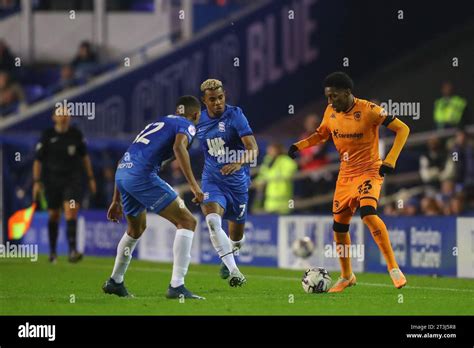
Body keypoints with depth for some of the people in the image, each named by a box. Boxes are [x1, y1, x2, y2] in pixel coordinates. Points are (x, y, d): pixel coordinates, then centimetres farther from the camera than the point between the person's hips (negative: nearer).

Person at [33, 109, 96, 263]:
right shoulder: (47, 136, -3)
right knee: (53, 216, 8)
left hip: (73, 179, 0)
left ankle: (72, 251, -24)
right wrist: (37, 181, -6)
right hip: (52, 180, 0)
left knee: (71, 212, -17)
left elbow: (85, 156, 14)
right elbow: (38, 160, 1)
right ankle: (52, 251, 27)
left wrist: (91, 178, 13)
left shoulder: (76, 134, 3)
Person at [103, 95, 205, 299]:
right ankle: (177, 286, -14)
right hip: (142, 175, -8)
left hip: (121, 173, 8)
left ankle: (115, 282, 43)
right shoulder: (186, 125, 9)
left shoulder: (157, 123, 32)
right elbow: (178, 146, -17)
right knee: (187, 222, -4)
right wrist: (193, 185, -19)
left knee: (136, 229, 32)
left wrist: (116, 201, 35)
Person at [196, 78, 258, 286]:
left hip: (237, 182, -2)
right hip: (212, 181, 2)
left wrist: (239, 163, -41)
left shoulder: (235, 115, -13)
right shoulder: (199, 121, 0)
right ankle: (233, 270, -29)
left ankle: (227, 258, 46)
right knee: (212, 221, -28)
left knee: (236, 237, 11)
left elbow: (253, 149, -23)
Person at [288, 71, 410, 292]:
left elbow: (402, 129, -16)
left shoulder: (369, 110, -18)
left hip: (369, 172, -7)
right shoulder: (330, 112, 0)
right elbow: (321, 134, 20)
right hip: (345, 175, 7)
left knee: (368, 212, -30)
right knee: (339, 226, 10)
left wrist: (390, 161, -25)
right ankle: (346, 277, 31)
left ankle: (393, 268, -24)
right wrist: (299, 146, 3)